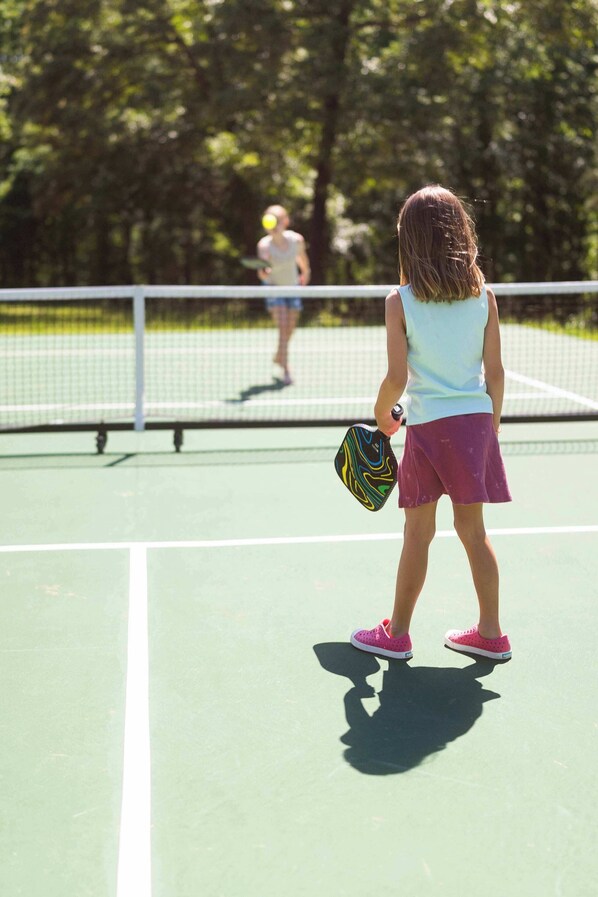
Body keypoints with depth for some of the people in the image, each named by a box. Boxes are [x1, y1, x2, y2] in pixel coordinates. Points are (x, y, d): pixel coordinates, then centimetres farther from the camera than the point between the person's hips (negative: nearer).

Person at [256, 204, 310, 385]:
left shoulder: (296, 239, -17)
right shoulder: (264, 245, -26)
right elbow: (263, 271, -41)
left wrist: (305, 272, 23)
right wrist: (264, 273, -63)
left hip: (293, 287, 4)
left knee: (289, 330, 11)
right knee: (283, 328, -18)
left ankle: (278, 358, 40)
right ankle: (285, 371, -15)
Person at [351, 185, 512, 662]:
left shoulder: (400, 302, -7)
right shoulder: (484, 296, 2)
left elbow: (397, 378, -10)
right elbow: (495, 371, 3)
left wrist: (381, 414, 9)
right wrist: (491, 426, 14)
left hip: (428, 426, -3)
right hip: (475, 422, 3)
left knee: (418, 533, 6)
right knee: (473, 530, 12)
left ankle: (397, 634, 19)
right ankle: (491, 633, 20)